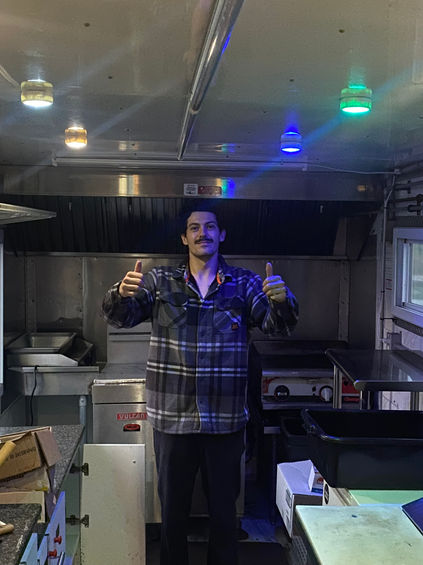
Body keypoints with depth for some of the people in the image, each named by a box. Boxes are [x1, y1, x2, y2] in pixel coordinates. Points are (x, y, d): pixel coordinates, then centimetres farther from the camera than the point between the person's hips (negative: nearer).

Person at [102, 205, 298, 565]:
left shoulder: (243, 284, 2)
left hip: (226, 418, 0)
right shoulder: (161, 281, 3)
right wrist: (121, 293, -26)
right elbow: (120, 318, -3)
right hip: (172, 416, 0)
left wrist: (281, 300, -29)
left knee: (224, 508, 15)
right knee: (173, 508, 15)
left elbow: (278, 325, -6)